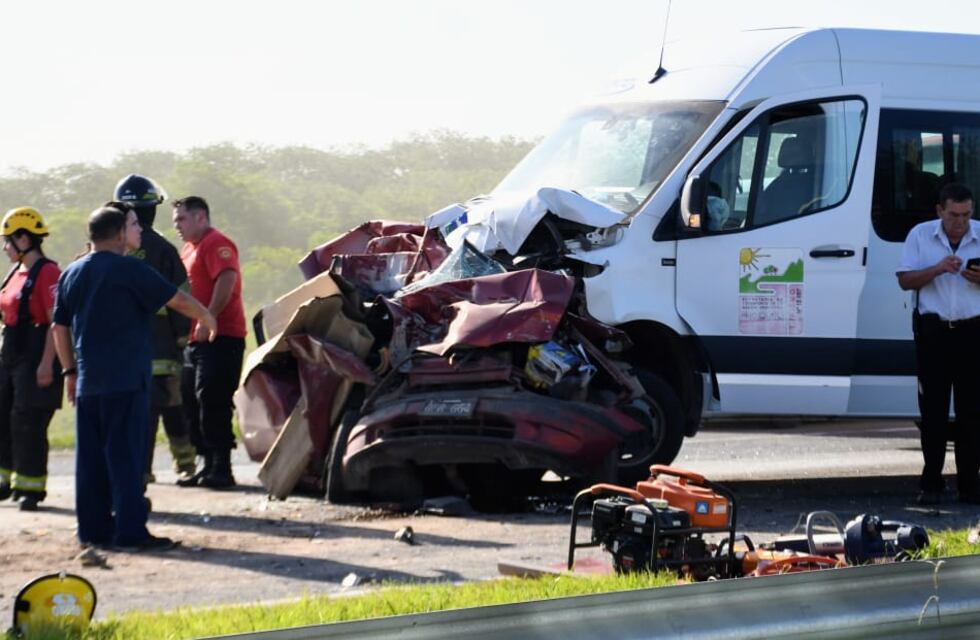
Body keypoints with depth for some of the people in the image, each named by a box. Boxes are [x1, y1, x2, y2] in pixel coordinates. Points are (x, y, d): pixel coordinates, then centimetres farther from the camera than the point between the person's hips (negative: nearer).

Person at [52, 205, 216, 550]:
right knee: (126, 454, -6)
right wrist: (207, 318, 10)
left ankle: (93, 528, 11)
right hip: (126, 379, -6)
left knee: (91, 456, 9)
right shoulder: (129, 270, -9)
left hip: (87, 380, 6)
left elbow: (60, 327, 16)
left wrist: (70, 371, 22)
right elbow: (178, 300, -7)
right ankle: (130, 530, -8)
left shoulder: (71, 274, 12)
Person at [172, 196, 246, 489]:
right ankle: (210, 465, 15)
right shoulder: (190, 248, 22)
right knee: (194, 405, 10)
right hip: (197, 338, 10)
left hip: (220, 336, -10)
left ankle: (221, 469, -15)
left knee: (212, 403, -15)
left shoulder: (216, 244, -9)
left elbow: (227, 279, -24)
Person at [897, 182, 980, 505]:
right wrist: (937, 269, -15)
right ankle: (931, 484, 4)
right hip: (934, 330, -1)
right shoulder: (921, 235, 5)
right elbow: (905, 280, 1)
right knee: (933, 410, 0)